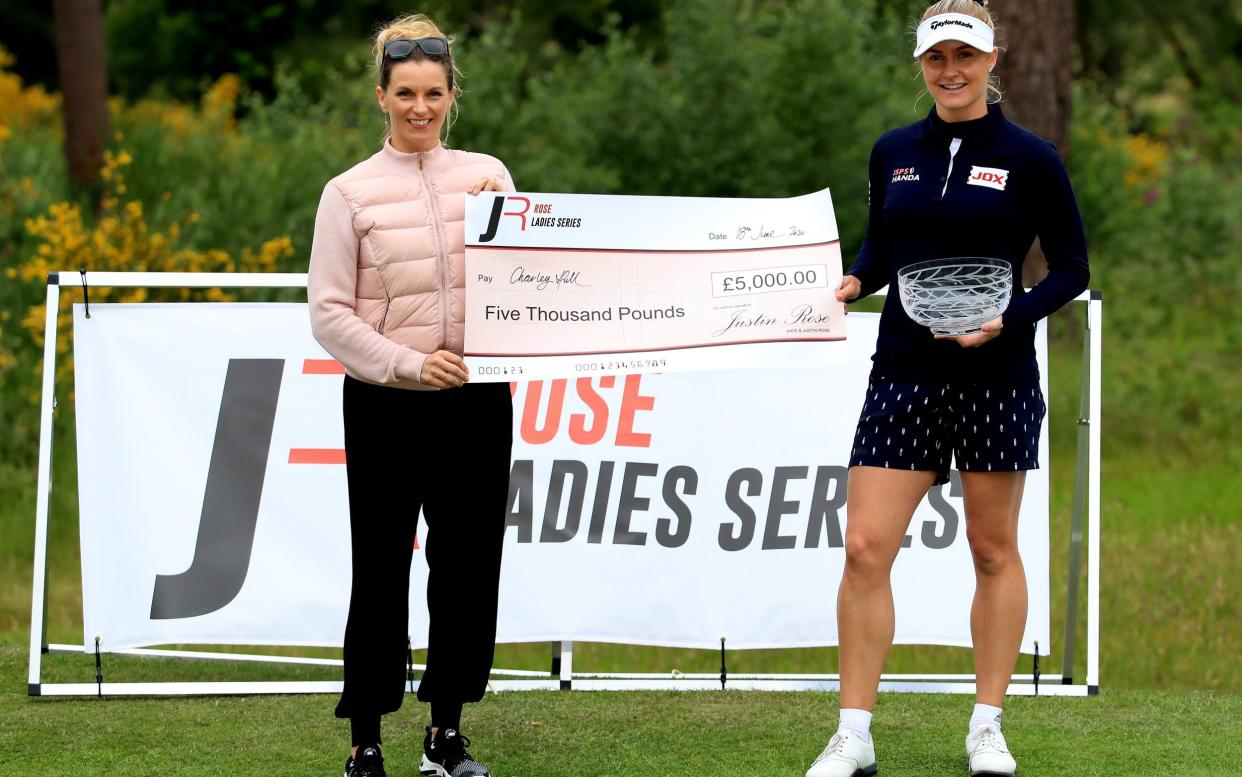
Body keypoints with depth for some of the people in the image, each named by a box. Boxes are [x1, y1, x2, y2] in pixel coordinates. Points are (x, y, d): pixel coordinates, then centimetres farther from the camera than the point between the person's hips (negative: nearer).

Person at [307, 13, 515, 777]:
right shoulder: (350, 192, -3)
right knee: (380, 571, 1)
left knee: (467, 565, 7)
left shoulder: (486, 174, 7)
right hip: (385, 407, -3)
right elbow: (330, 312, -5)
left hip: (477, 403, 3)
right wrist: (406, 364, -16)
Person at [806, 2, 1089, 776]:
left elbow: (1072, 268, -1)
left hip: (996, 378, -3)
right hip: (903, 377, 3)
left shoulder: (1030, 159, -4)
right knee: (866, 547, -6)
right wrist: (855, 282, -3)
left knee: (994, 550, 7)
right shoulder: (894, 152, 7)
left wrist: (1007, 320, -16)